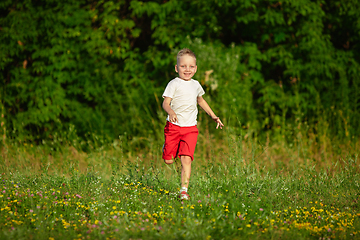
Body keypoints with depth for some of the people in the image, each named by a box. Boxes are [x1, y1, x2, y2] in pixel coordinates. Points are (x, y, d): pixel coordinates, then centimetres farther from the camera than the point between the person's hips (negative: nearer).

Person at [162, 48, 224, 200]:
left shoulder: (196, 85, 12)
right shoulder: (174, 84, -5)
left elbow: (201, 101, 31)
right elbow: (165, 103, -13)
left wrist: (213, 116, 30)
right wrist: (171, 112, -34)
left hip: (190, 128, 2)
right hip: (173, 126, -2)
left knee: (186, 159, -13)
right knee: (169, 161, 2)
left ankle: (184, 190, -13)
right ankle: (167, 148, 38)